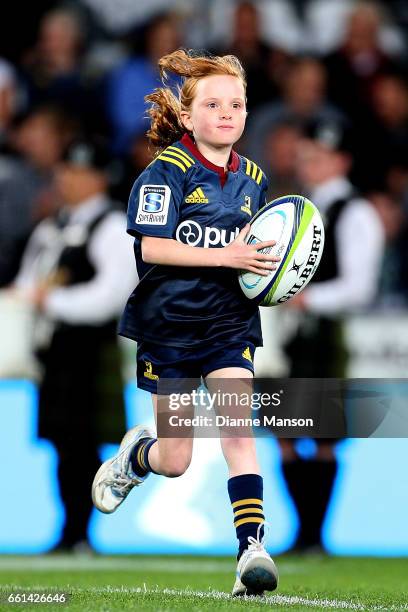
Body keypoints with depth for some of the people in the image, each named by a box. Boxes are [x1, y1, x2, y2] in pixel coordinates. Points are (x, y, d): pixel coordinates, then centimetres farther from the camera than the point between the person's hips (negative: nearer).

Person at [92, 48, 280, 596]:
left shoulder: (252, 179, 7)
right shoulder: (168, 170, -10)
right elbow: (153, 247, -19)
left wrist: (264, 266, -2)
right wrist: (224, 256, -26)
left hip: (229, 325, 3)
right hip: (169, 324, -3)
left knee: (238, 431, -18)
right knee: (175, 462, 5)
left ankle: (252, 550, -19)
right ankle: (134, 456, 41)